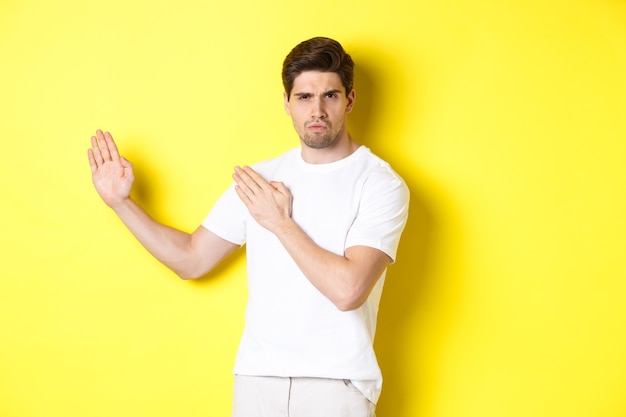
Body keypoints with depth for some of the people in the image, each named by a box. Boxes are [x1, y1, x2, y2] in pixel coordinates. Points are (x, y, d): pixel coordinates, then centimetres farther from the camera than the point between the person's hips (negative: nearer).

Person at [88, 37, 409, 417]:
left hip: (338, 384, -4)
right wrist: (121, 202, 3)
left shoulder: (381, 184, -10)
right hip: (257, 375, 4)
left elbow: (347, 289, -20)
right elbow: (191, 260, 9)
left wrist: (280, 222, -13)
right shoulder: (260, 179, 6)